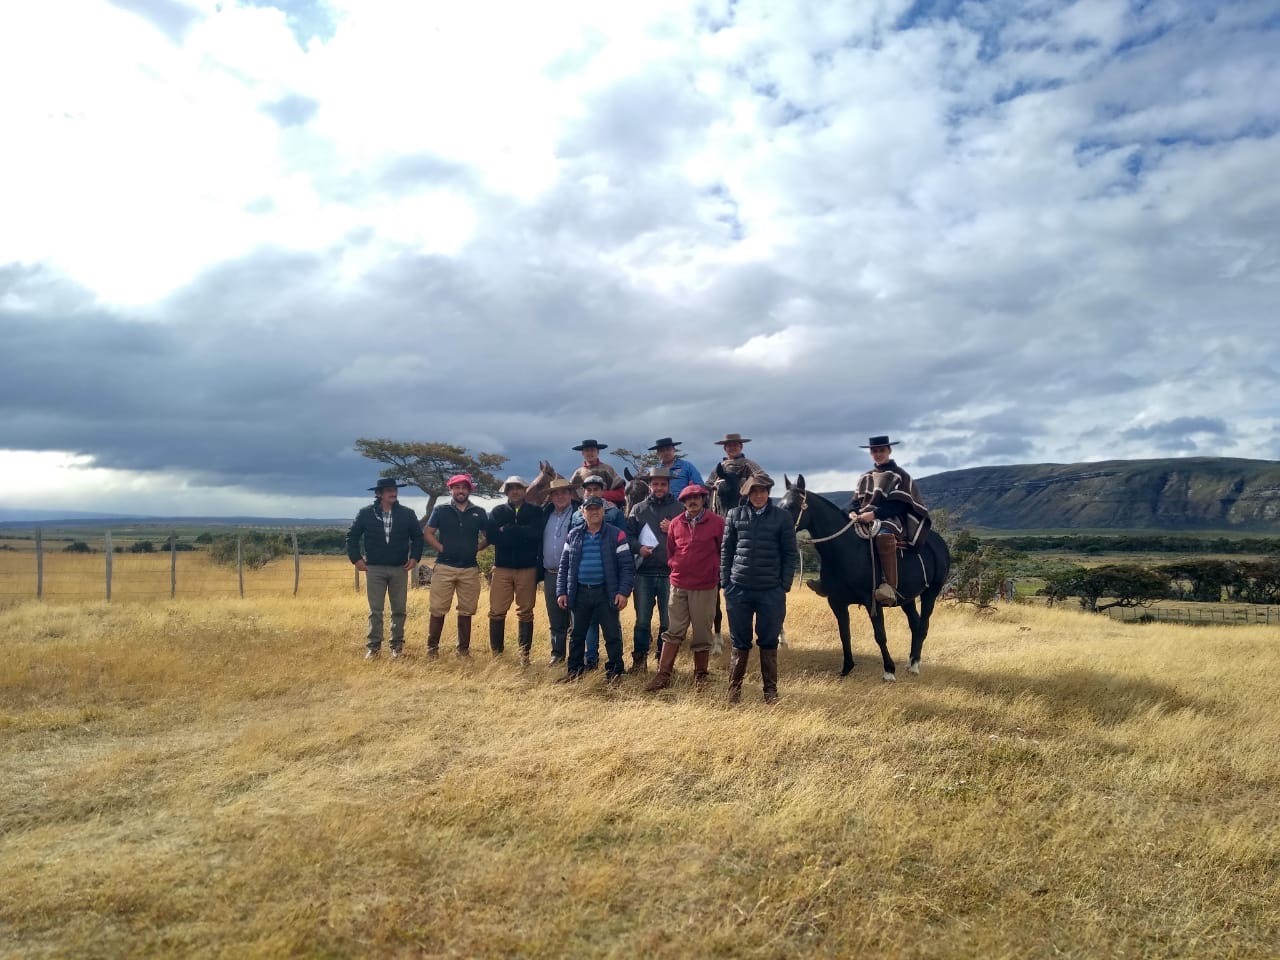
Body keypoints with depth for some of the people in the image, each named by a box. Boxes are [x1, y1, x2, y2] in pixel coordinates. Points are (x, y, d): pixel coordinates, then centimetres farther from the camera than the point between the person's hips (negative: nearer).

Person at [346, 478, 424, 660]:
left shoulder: (407, 514, 1)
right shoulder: (366, 513, -2)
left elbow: (418, 536, 8)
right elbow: (352, 536, 4)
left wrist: (415, 557, -2)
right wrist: (356, 558, -2)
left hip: (399, 569, 1)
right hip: (374, 568, -1)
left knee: (399, 610, 6)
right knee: (375, 610, 2)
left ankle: (397, 646, 16)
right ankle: (374, 646, 9)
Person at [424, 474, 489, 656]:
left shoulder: (479, 513, 7)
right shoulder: (441, 511, 4)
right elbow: (429, 534, 6)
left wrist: (477, 548, 0)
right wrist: (441, 549, -5)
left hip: (470, 569, 2)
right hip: (444, 567, -2)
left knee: (466, 611, 6)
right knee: (438, 609, -2)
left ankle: (464, 648, 16)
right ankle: (432, 648, 8)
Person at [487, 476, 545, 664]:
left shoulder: (535, 512, 6)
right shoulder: (497, 511, 9)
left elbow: (536, 533, -12)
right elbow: (491, 535, -7)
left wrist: (507, 531, -9)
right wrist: (521, 534, -11)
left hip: (527, 569, -1)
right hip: (502, 568, 1)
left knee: (525, 613, 5)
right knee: (496, 612, 0)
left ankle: (525, 654, 11)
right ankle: (496, 653, 10)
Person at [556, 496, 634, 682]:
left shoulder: (616, 535, -3)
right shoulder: (574, 535, 7)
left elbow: (627, 566, -5)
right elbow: (564, 566, 10)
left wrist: (623, 592, -14)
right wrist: (561, 592, 3)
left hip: (606, 592, -3)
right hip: (580, 592, 3)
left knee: (612, 634, 2)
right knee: (577, 634, 12)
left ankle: (614, 671, 14)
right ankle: (574, 670, 25)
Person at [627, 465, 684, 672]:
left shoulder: (679, 509, 4)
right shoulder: (638, 509, 8)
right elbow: (628, 535, 8)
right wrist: (638, 547, -10)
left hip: (670, 572, -1)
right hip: (644, 572, 1)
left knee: (668, 621, 7)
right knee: (642, 620, 5)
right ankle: (639, 660, 16)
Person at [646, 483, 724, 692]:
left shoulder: (716, 523, -4)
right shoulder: (676, 524, 6)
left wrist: (716, 573, 1)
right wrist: (676, 566, 4)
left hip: (705, 587, -2)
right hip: (679, 585, 2)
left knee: (702, 634, 7)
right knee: (674, 631, 4)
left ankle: (700, 676, 20)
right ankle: (663, 674, 8)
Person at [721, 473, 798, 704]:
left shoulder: (782, 517, 0)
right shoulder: (735, 515, 4)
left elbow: (790, 554, 2)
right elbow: (726, 551, 7)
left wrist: (785, 585, -4)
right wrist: (725, 583, 0)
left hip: (771, 590, -1)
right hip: (739, 589, 1)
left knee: (769, 642, 7)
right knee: (739, 642, 9)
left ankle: (770, 691, 19)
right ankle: (734, 689, 20)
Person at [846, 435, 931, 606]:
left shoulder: (900, 476, 4)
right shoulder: (865, 478, 22)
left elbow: (898, 504, -8)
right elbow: (855, 500, 18)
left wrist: (874, 514, -20)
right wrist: (852, 512, -6)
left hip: (891, 520, -6)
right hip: (863, 520, 7)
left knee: (884, 537, -41)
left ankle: (890, 588, -48)